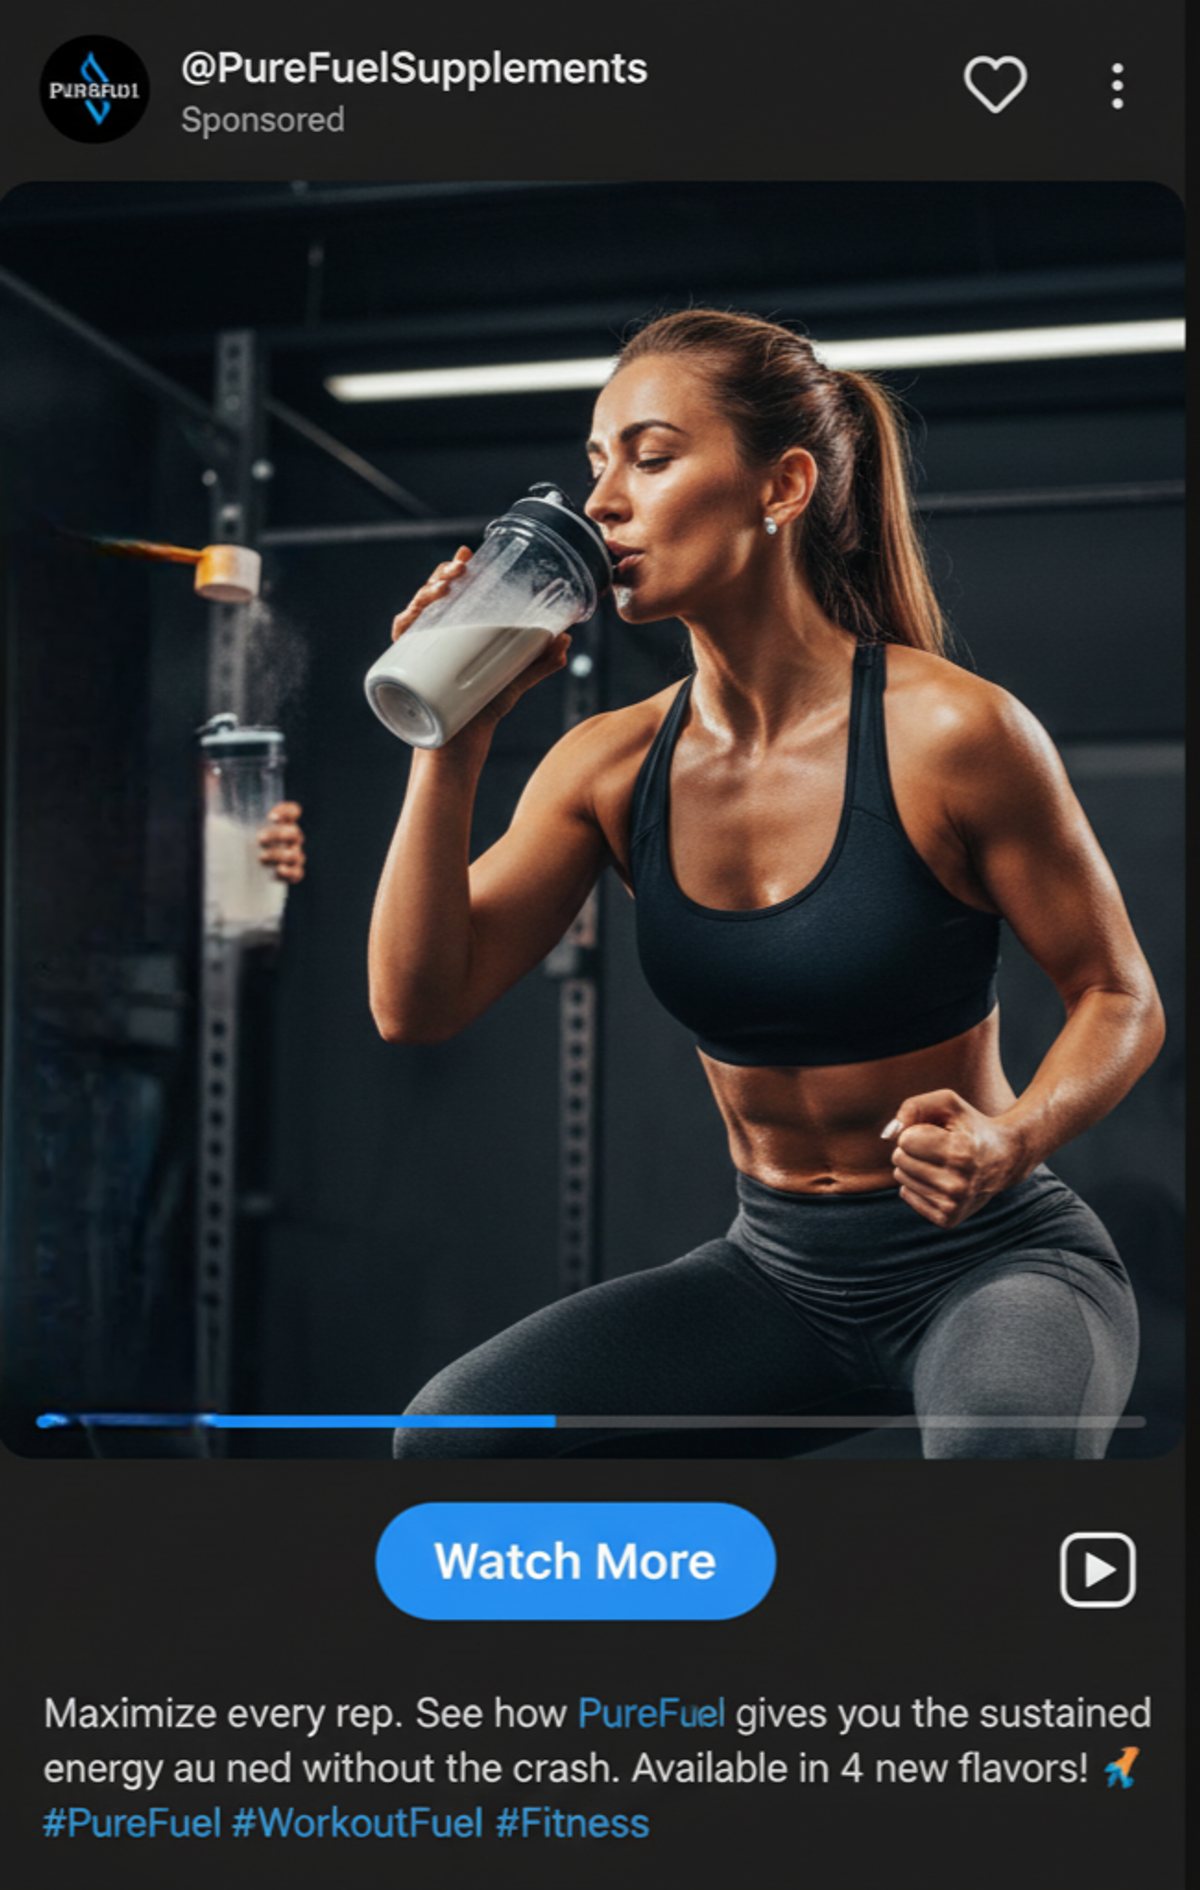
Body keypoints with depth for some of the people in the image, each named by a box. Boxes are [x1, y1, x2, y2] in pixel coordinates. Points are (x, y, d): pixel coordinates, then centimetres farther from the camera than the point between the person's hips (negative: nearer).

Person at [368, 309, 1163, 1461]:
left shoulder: (952, 733, -15)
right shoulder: (611, 769, -2)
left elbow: (1120, 998, -6)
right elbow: (416, 1006, -8)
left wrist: (1014, 1136, -27)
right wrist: (454, 742, -15)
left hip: (992, 1258, -4)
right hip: (778, 1269, 5)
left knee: (1002, 1451, -38)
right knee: (451, 1435, -14)